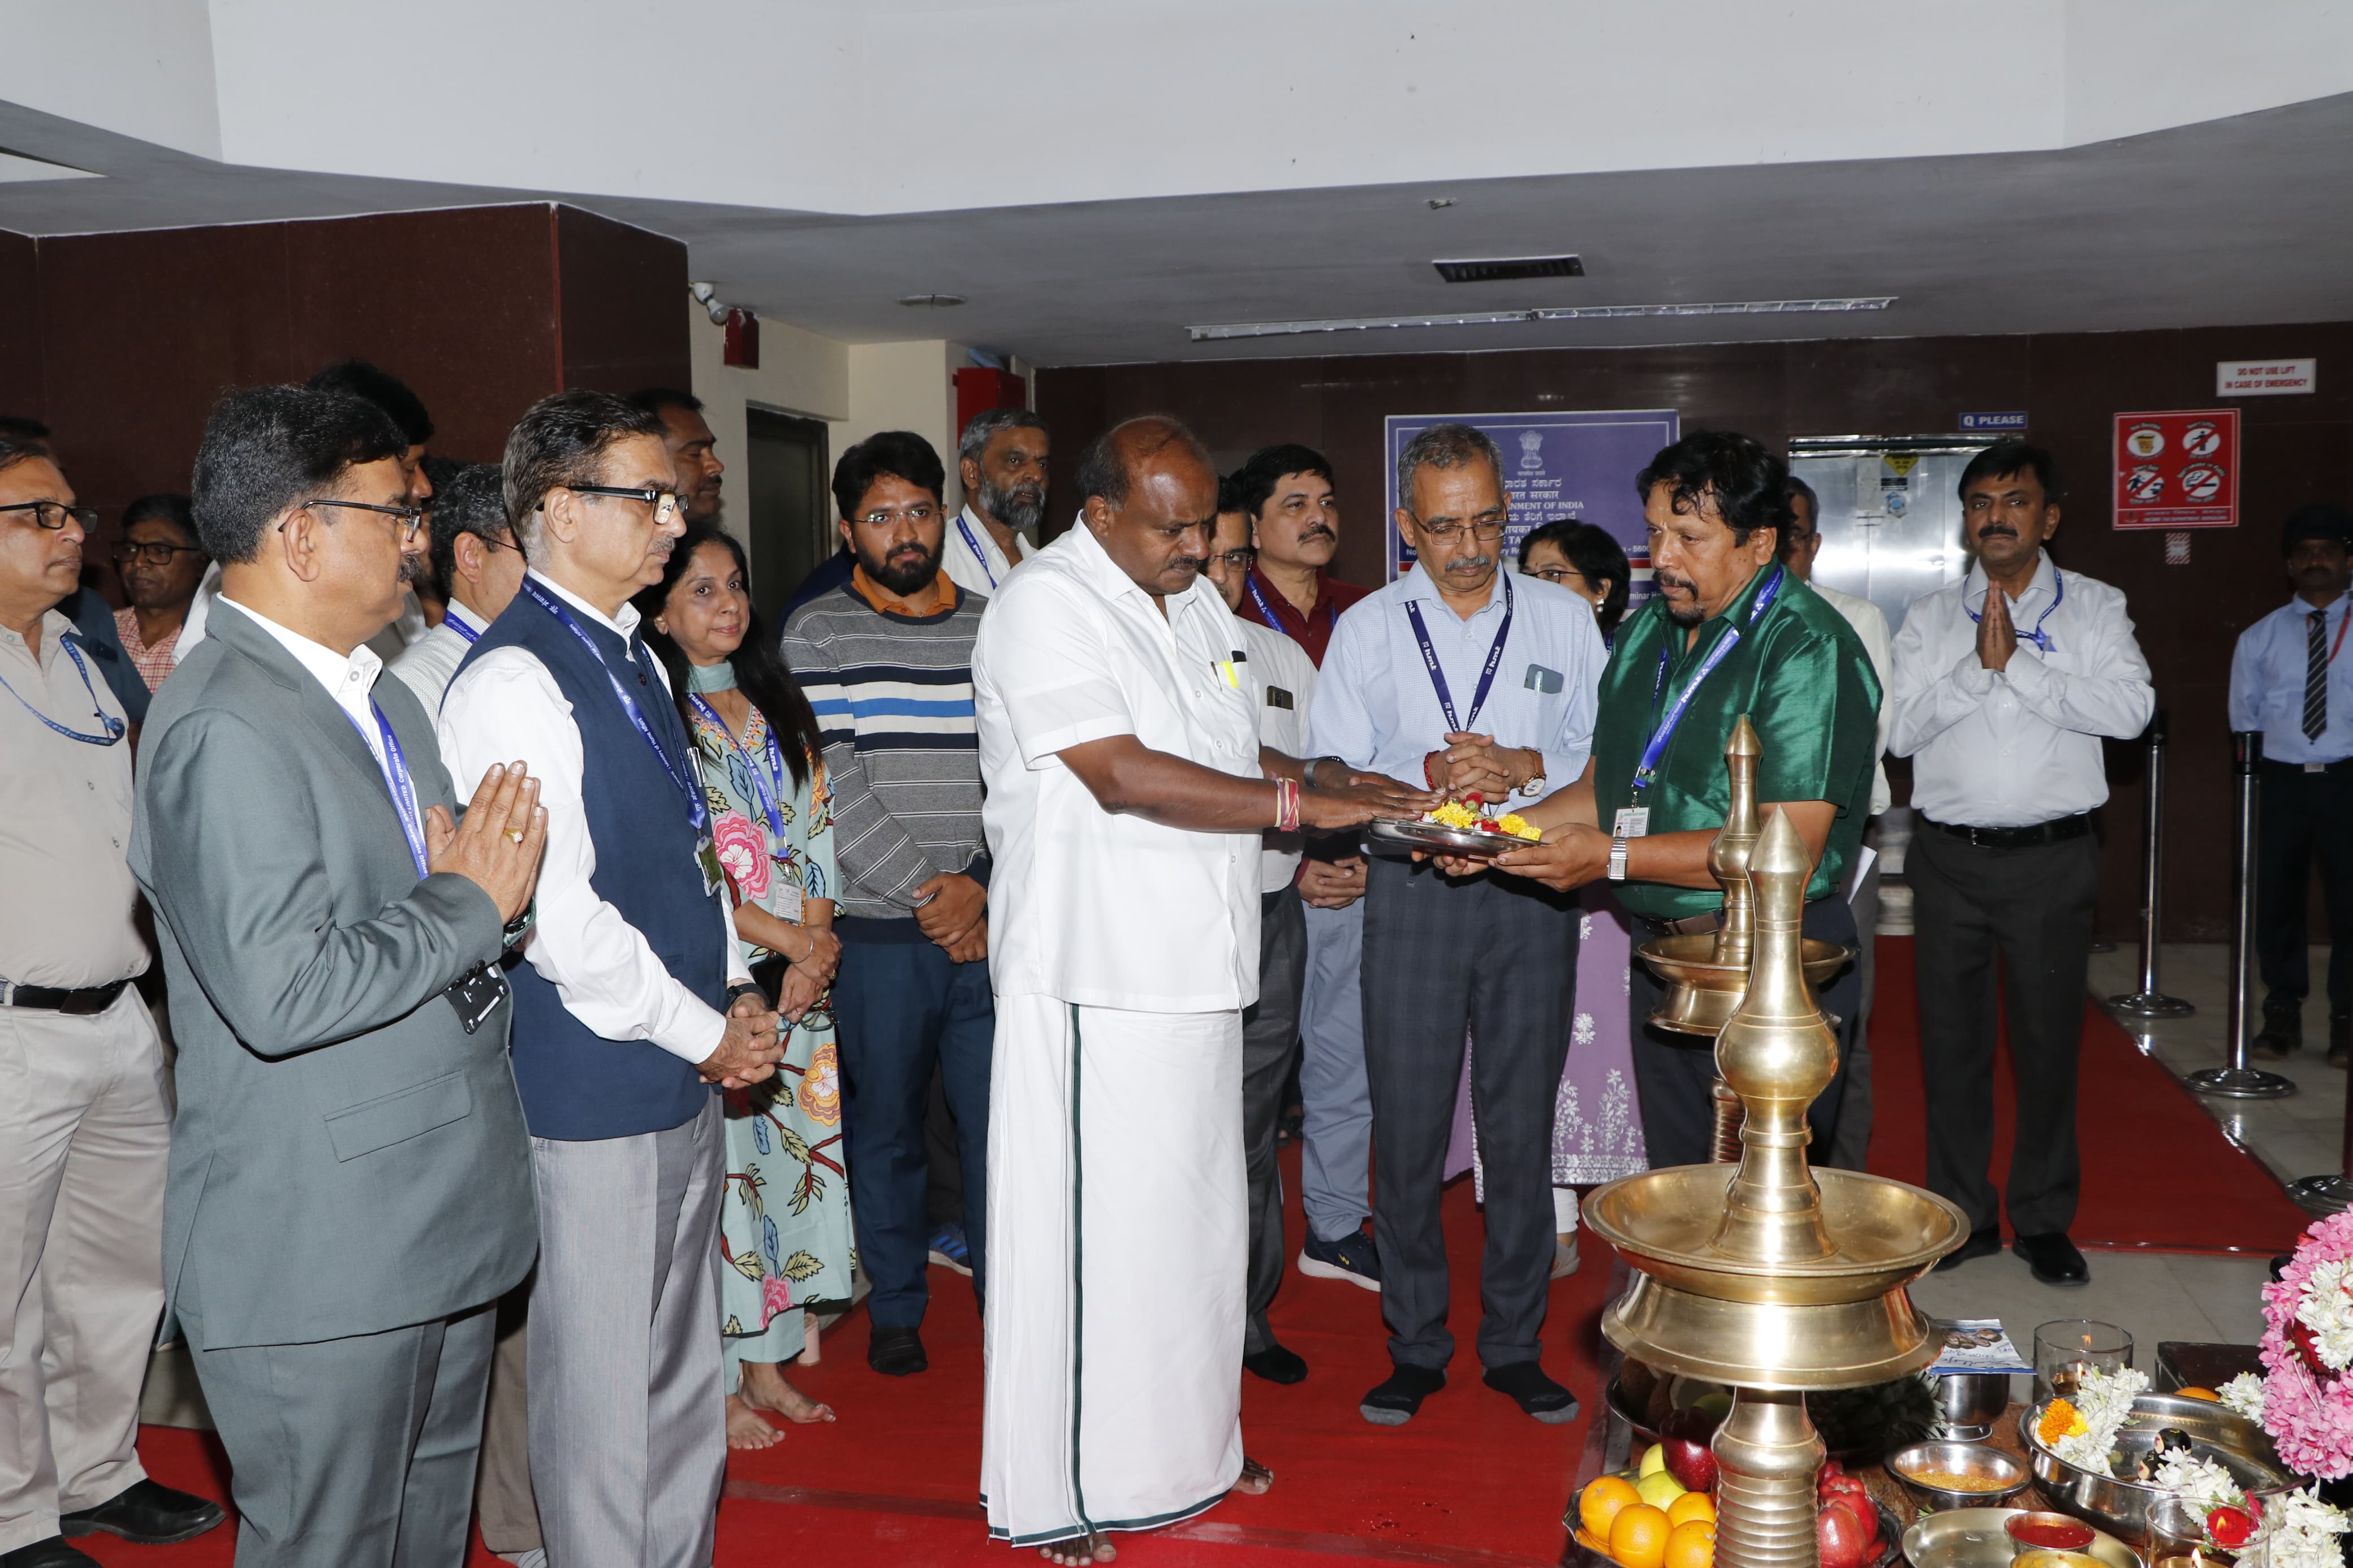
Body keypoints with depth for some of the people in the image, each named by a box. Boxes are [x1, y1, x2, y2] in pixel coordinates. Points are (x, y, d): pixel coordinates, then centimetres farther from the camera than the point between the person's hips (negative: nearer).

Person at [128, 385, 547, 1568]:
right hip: (319, 1257, -9)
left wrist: (483, 890, -1)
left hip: (435, 1223, 9)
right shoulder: (222, 725, -19)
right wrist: (469, 905, -16)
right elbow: (281, 992, -28)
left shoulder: (384, 702, 14)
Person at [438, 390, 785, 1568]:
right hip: (594, 1100, -9)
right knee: (602, 1391, 6)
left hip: (687, 1079, 9)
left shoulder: (633, 660, 12)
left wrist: (735, 992, 7)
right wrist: (707, 1034, -13)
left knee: (683, 1375, 20)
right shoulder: (513, 683, -17)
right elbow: (559, 917, -22)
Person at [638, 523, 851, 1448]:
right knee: (716, 1170, 0)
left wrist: (814, 955, -3)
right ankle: (715, 1384, 15)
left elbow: (818, 837, 10)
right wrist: (789, 939, -12)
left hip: (797, 981, 6)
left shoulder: (777, 708, 13)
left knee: (788, 1156, 11)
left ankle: (769, 1363, 26)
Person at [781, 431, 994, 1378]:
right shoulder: (818, 635, 1)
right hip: (880, 932, -2)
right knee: (885, 1127, 10)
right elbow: (834, 784, -8)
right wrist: (925, 889, -12)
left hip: (993, 925, 2)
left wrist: (983, 887, -9)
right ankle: (897, 1308, 28)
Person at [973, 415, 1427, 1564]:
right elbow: (1122, 776, -23)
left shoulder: (1194, 600, 14)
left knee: (1194, 1213, 17)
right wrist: (1299, 804, -20)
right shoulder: (1046, 607, -14)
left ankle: (1181, 1449, 34)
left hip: (1195, 971, 9)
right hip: (1094, 981, -8)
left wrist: (1332, 779, 5)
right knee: (1089, 1224, 0)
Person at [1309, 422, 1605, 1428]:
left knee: (1521, 1125, 7)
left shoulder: (1564, 620, 8)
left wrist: (1520, 765, -14)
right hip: (1413, 890, 0)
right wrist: (1430, 772, -15)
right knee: (1408, 1127, 3)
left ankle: (1515, 1344, 21)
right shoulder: (1367, 629, 7)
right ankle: (1414, 1346, 18)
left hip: (1532, 890, 0)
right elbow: (1328, 774, 1)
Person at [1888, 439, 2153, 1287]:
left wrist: (2020, 663, -17)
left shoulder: (2095, 608, 3)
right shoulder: (1929, 617, 6)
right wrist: (1978, 667, -16)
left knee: (2048, 1038, 6)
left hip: (2053, 859, -1)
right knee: (1951, 1036, 7)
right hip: (1950, 857, 2)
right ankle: (1964, 1216, 20)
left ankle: (2044, 1219, 21)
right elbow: (1901, 730, -4)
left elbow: (2131, 708, -13)